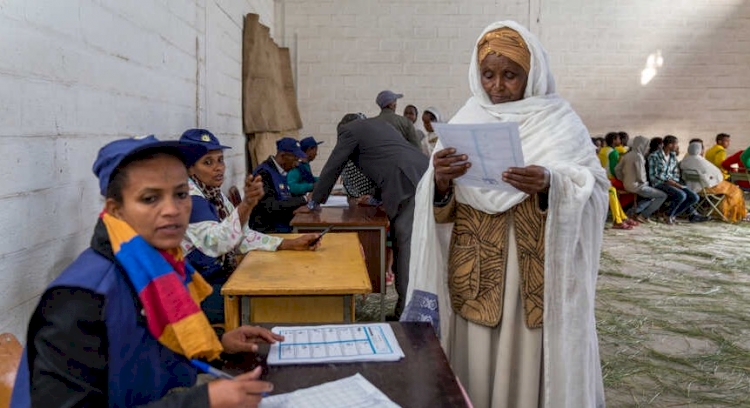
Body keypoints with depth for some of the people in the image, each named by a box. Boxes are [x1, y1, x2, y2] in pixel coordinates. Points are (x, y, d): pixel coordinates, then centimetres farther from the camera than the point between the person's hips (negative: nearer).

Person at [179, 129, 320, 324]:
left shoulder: (214, 194, 8)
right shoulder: (189, 196, -18)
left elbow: (241, 236, 8)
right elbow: (214, 243, -34)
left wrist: (291, 244, -3)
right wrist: (246, 204, -48)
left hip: (220, 280, 8)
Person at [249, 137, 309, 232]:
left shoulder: (282, 173, 12)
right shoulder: (263, 173, -12)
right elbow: (270, 207, -21)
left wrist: (296, 209, -4)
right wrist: (304, 200, -16)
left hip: (284, 230, 8)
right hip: (267, 233, -8)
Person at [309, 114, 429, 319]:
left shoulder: (349, 130, 10)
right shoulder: (378, 124, 33)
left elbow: (332, 167, 11)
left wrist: (313, 203, 21)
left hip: (407, 184, -8)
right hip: (423, 176, 8)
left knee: (407, 245, -8)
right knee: (401, 241, 12)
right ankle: (404, 309, 18)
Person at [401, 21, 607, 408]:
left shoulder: (559, 121, 0)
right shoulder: (466, 120, 5)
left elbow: (592, 188, -6)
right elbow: (440, 204, 1)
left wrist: (550, 184, -25)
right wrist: (440, 180, -21)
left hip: (540, 269, -1)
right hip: (475, 268, 2)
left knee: (532, 357, 5)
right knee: (478, 358, 7)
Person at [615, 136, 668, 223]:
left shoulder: (627, 155, 6)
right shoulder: (638, 156, -18)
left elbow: (617, 169, 8)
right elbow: (641, 176, -19)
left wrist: (623, 180, 16)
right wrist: (645, 182, 1)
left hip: (627, 185, 9)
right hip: (637, 186, -9)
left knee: (652, 195, 30)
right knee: (663, 196, 3)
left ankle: (636, 211, 16)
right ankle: (644, 216, 2)